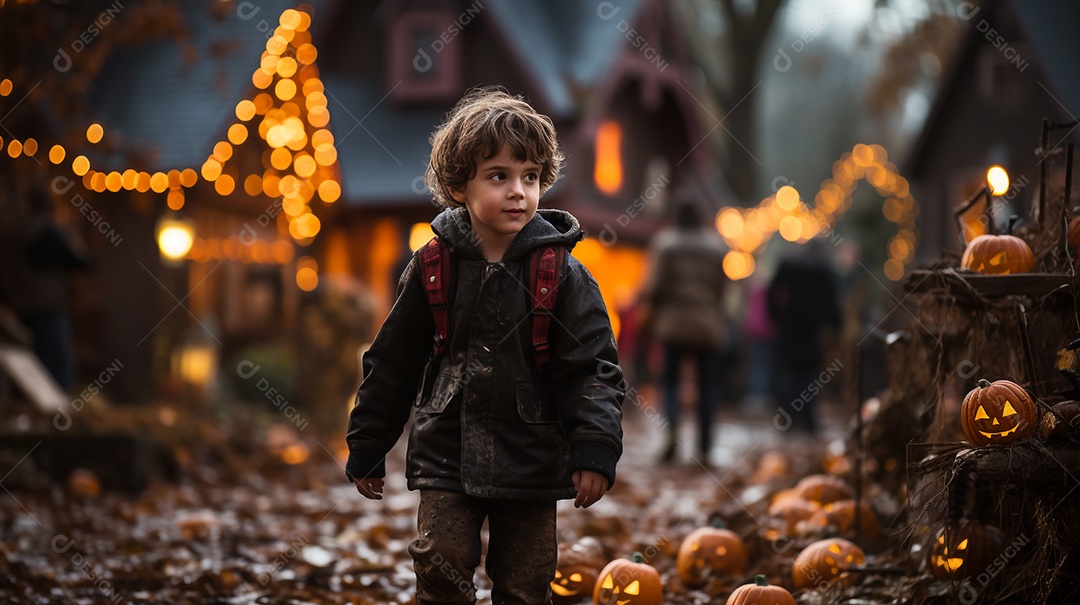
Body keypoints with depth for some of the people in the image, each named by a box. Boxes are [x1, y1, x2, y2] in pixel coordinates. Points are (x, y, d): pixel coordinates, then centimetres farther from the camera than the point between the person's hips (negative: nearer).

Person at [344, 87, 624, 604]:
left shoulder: (560, 272, -4)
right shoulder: (433, 266, -1)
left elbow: (593, 367, -5)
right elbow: (391, 361, 7)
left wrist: (595, 448, -17)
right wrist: (367, 448, 11)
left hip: (530, 460, 0)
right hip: (447, 451, 0)